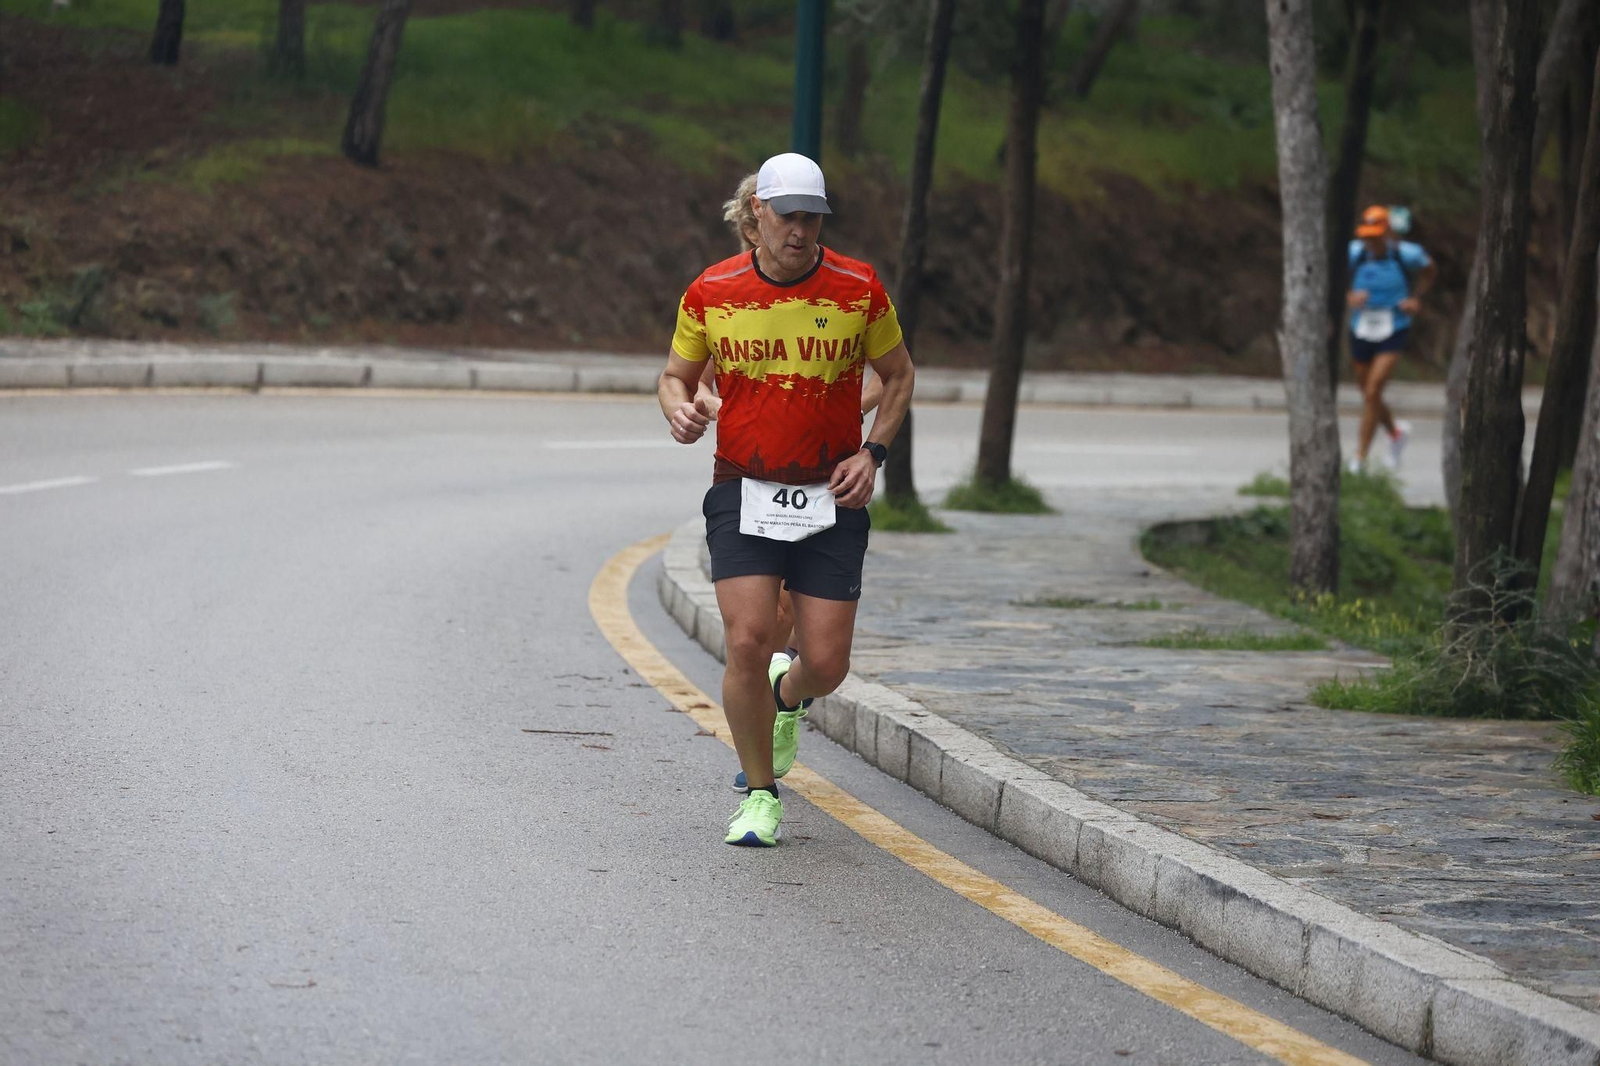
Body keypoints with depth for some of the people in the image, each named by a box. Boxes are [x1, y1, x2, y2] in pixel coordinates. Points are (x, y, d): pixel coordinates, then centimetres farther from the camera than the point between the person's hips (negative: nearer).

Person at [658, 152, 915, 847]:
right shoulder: (712, 293, -2)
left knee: (827, 664, -3)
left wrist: (872, 452, -2)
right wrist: (679, 410, -12)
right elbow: (676, 375, 12)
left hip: (832, 499, 1)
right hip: (743, 491, 0)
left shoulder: (860, 290, -2)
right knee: (748, 644, -15)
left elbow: (898, 375, 11)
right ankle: (761, 793, 6)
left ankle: (787, 698, 37)